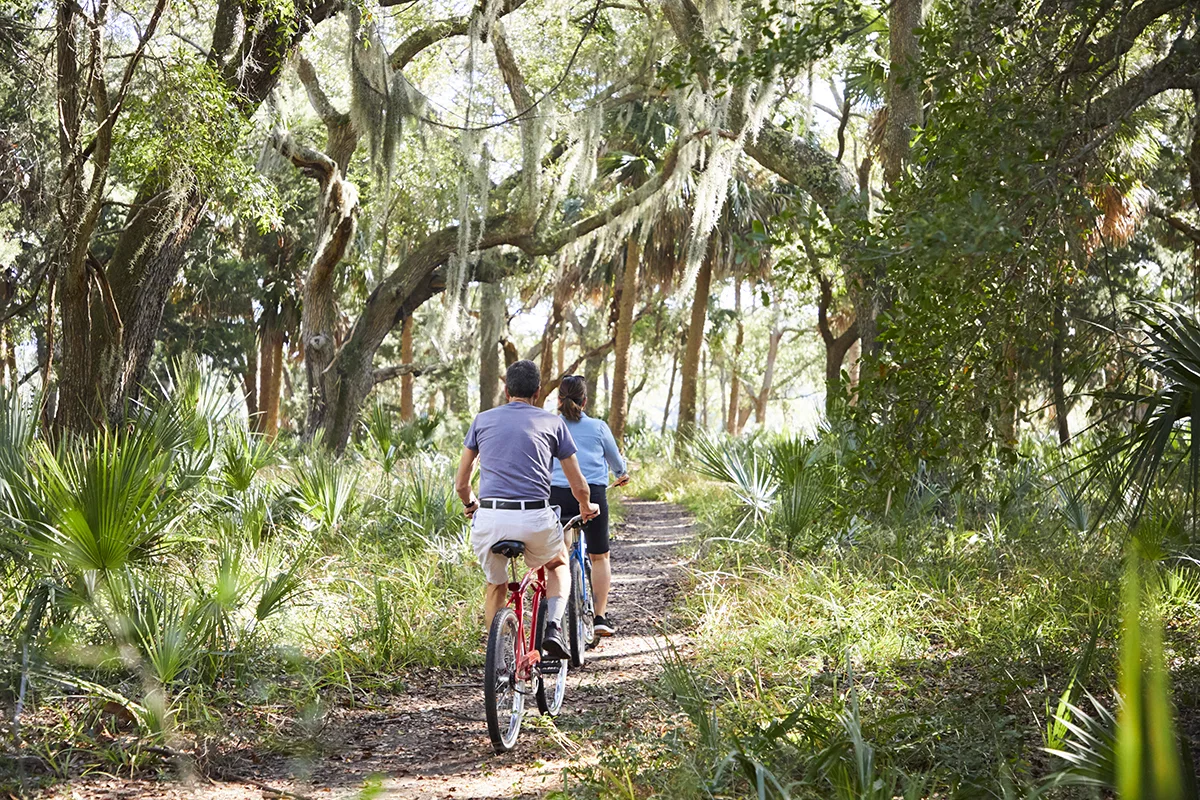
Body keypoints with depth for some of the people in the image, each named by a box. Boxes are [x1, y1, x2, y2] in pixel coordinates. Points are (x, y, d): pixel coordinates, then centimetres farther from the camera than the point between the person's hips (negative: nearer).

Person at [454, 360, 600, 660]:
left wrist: (470, 504, 41)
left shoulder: (483, 420, 15)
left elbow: (461, 483, 19)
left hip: (489, 520, 1)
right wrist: (587, 508, 37)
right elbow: (578, 486, 15)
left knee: (496, 586, 25)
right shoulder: (553, 422, 11)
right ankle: (553, 628, 8)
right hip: (535, 521, -1)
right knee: (558, 564, 29)